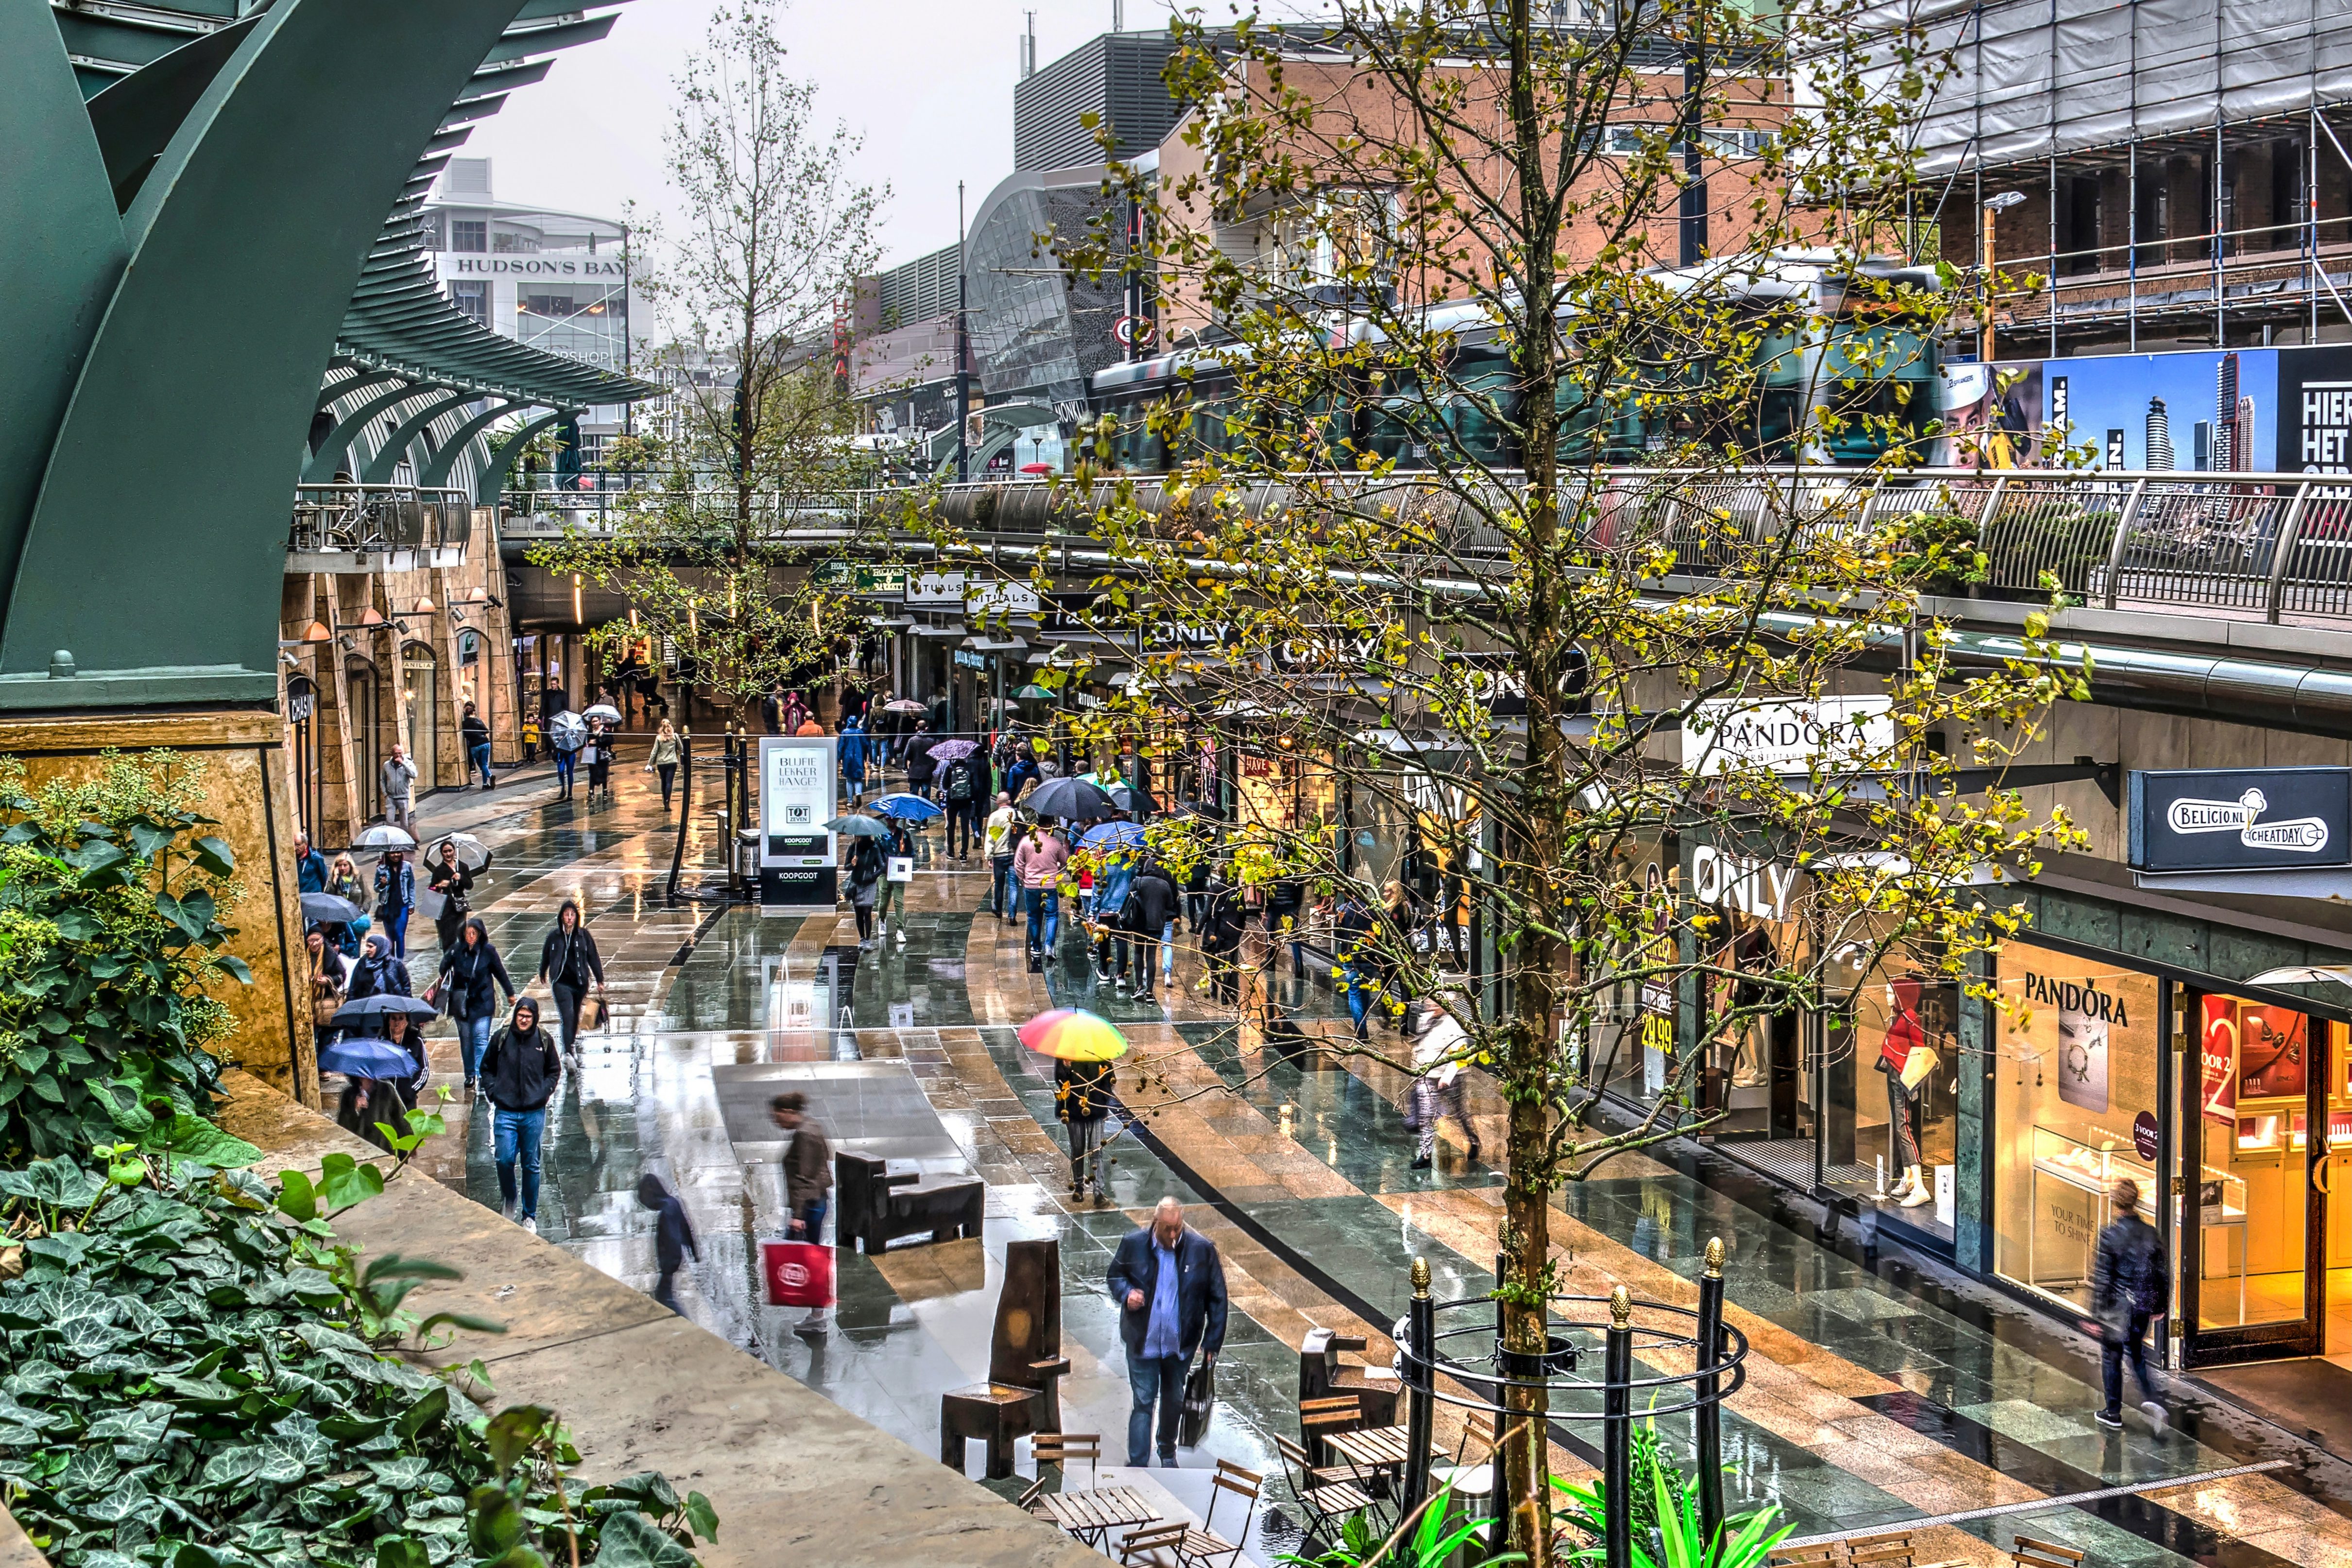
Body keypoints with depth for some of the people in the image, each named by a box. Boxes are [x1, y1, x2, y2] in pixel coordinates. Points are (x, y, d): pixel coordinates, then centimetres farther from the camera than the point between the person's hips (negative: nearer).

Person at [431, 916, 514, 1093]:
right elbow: (444, 969, 5)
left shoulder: (488, 951, -7)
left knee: (481, 1039, -12)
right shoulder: (456, 950, -5)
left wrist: (510, 993, 13)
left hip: (482, 1003, -2)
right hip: (461, 1003, 2)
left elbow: (500, 973, 3)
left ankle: (480, 1075, -17)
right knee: (466, 1040, 11)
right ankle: (470, 1076, 22)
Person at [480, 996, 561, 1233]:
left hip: (534, 1113, 0)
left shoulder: (544, 1040, 2)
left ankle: (530, 1216, 16)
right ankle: (510, 1199, 22)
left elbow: (554, 1071, 15)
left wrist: (544, 1093, 0)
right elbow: (487, 1067, 13)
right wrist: (493, 1091, -1)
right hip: (505, 1111, 0)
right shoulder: (501, 1038, 1)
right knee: (504, 1160, -7)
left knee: (531, 1165, 5)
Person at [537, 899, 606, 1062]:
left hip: (580, 982, 2)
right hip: (561, 982, -2)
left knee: (575, 1016, 16)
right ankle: (569, 1051, -25)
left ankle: (572, 1044, 39)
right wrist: (543, 975, 28)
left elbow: (593, 958, 3)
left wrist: (600, 981, 3)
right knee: (568, 1015, -16)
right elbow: (545, 957, 14)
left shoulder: (584, 935, -1)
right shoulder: (554, 937, -2)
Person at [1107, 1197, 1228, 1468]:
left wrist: (1213, 1341, -5)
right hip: (1143, 1342, -1)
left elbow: (1217, 1298, -4)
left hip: (1181, 1343, 1)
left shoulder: (1202, 1249, -12)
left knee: (1174, 1401, 19)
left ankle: (1168, 1452, 42)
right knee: (1142, 1402, -2)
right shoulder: (1134, 1244, -11)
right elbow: (1115, 1276, 7)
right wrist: (1126, 1293, -16)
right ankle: (1138, 1466, 3)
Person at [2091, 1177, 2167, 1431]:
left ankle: (2114, 1413, 20)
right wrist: (2159, 1306, 17)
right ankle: (2150, 1399, 5)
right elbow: (2163, 1274, 4)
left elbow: (2101, 1278, -16)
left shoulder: (2111, 1235, -18)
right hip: (2142, 1308, 5)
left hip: (2116, 1308, -5)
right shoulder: (2150, 1233, -3)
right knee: (2138, 1354, 23)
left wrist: (2095, 1314, -10)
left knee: (2112, 1358, 11)